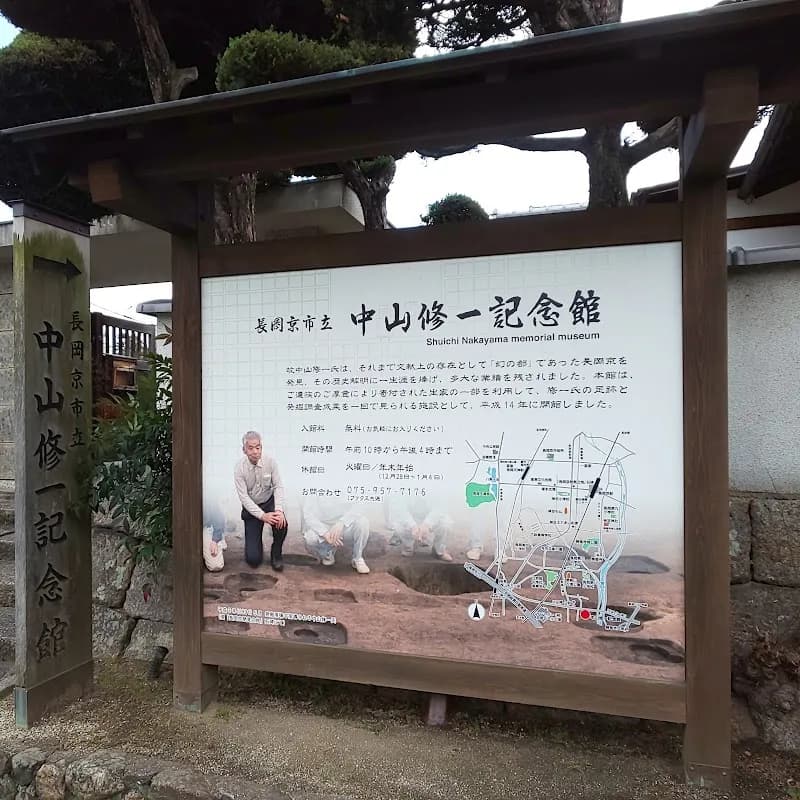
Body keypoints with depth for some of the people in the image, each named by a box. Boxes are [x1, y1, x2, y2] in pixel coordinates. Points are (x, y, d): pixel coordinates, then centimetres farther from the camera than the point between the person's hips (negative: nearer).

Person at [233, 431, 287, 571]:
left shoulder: (270, 462, -13)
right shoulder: (239, 469, -17)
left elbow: (278, 486, -11)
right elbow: (244, 497, -18)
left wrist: (279, 510, -27)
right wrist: (262, 515, -29)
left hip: (269, 502, 1)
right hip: (251, 507, -1)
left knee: (281, 523, -34)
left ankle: (276, 554, -1)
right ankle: (254, 543, 31)